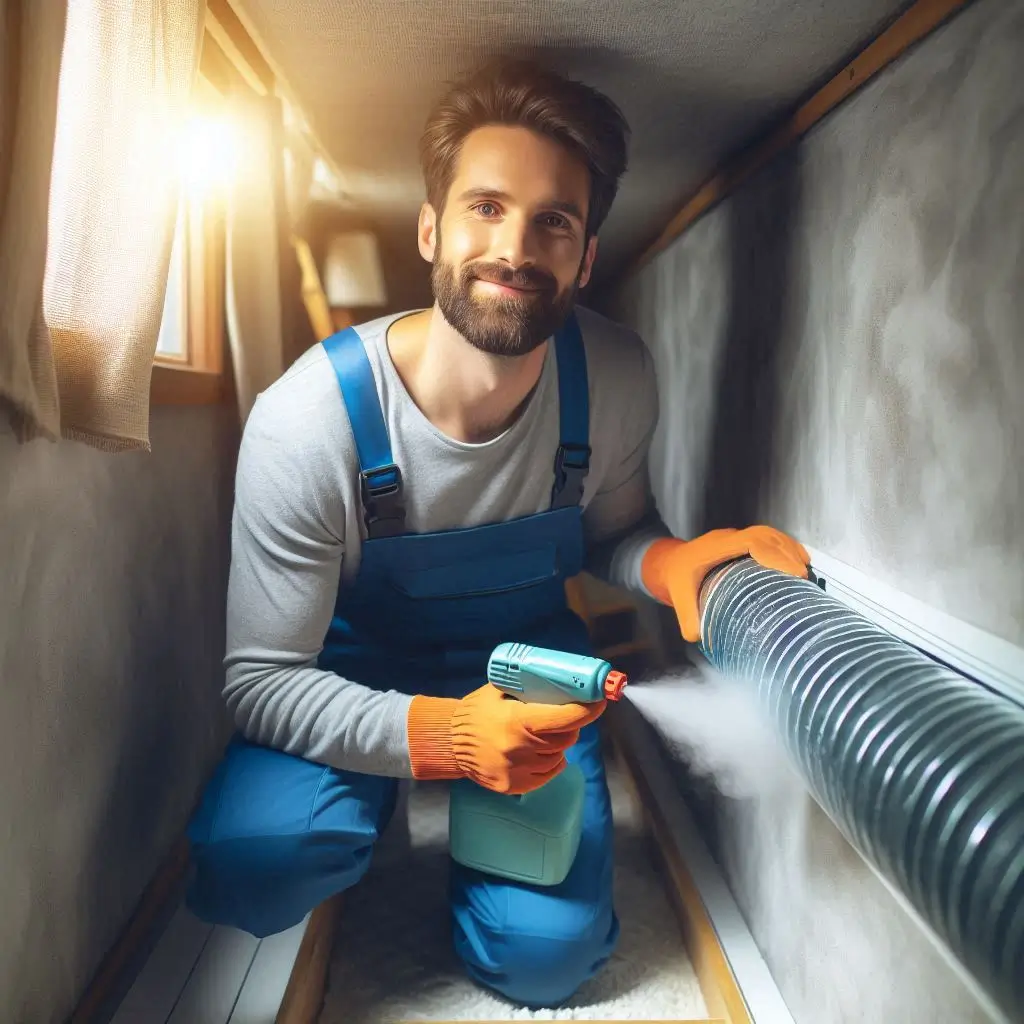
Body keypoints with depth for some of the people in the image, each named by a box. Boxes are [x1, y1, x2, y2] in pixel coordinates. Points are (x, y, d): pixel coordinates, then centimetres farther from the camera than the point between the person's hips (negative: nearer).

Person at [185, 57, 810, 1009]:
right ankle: (361, 811, 9)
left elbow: (610, 530, 0)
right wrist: (442, 734, -40)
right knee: (247, 868, -28)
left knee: (547, 951, -11)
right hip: (356, 666, -1)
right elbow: (258, 679, -23)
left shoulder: (615, 378, -20)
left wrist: (671, 560, -26)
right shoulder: (306, 422, -29)